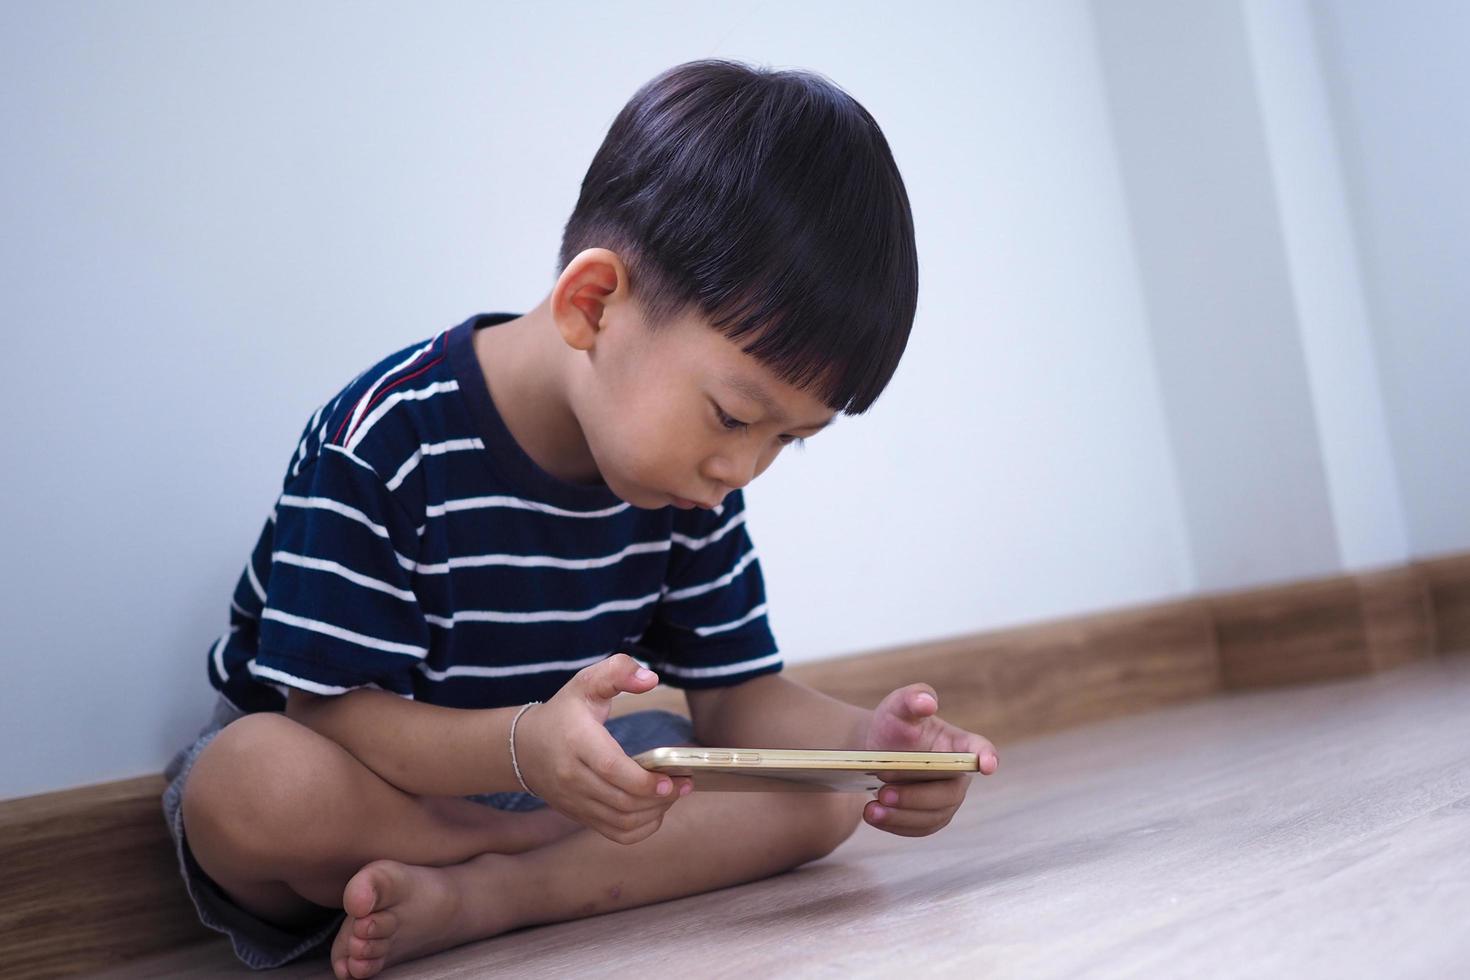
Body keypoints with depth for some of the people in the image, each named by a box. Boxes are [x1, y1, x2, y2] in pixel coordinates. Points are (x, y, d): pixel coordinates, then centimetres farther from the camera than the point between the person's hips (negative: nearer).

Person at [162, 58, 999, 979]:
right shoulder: (386, 441, -25)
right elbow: (334, 708, -26)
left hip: (557, 772, 5)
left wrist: (865, 739, -27)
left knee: (826, 793, -14)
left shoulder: (694, 476, -7)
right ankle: (611, 868, -18)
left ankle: (474, 896, -25)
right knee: (258, 786, -40)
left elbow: (735, 693, -5)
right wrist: (525, 747, -45)